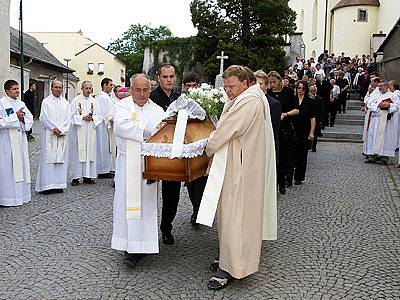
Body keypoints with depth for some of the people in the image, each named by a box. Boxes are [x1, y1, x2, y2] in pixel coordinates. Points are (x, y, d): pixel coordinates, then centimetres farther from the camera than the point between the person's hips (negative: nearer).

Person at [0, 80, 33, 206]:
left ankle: (21, 194, 20)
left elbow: (30, 118, 12)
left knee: (22, 166, 10)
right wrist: (15, 117, -17)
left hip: (21, 140, 7)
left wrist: (23, 119, -8)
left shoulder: (21, 103, 12)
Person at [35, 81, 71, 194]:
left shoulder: (65, 103, 11)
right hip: (49, 135, -3)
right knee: (48, 159, -4)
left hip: (62, 135, 3)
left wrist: (61, 130, -8)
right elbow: (45, 118, -6)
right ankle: (46, 185, -1)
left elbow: (68, 119, 5)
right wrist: (54, 129, -12)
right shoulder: (46, 101, 2)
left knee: (61, 159, 3)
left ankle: (59, 184, 7)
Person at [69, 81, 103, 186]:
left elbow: (99, 116, 9)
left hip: (90, 131, 3)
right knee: (78, 152, -3)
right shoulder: (75, 100, 1)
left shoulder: (94, 101, 10)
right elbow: (72, 116, -4)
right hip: (78, 131, -3)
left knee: (90, 152, 3)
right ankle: (76, 177, 1)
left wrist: (92, 118, -10)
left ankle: (87, 176, 10)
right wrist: (83, 118, -14)